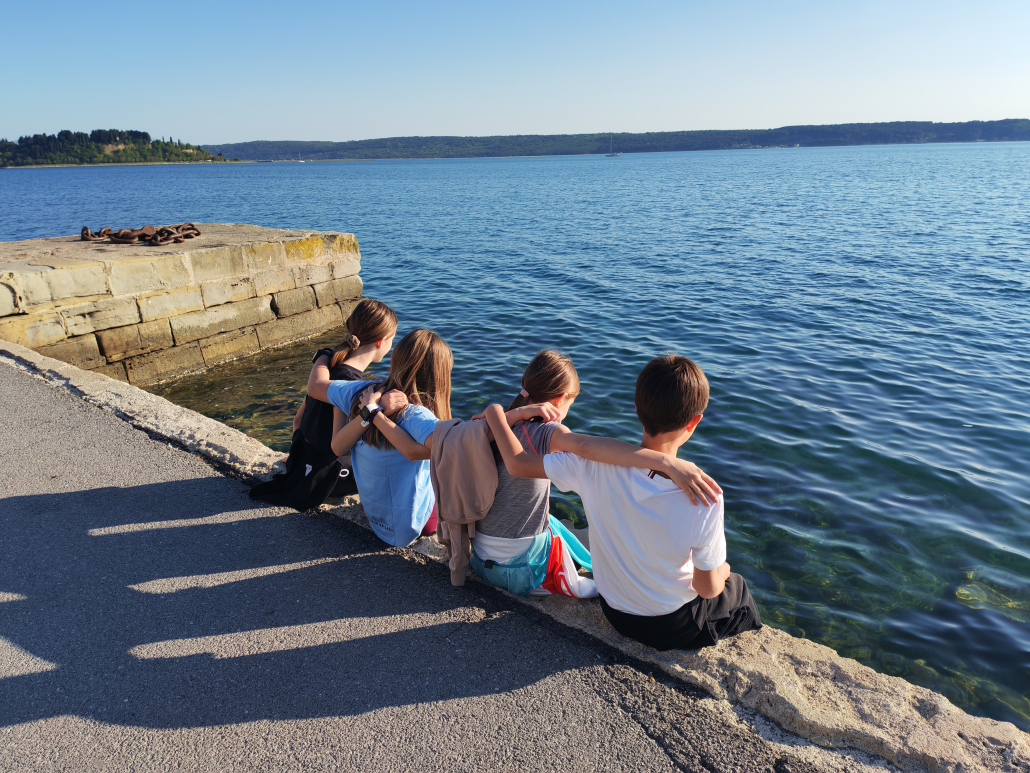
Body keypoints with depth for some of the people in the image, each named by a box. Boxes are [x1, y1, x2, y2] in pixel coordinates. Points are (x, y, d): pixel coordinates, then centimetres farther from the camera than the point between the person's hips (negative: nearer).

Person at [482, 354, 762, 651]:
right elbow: (707, 588, -20)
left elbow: (518, 464, -16)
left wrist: (495, 414, 0)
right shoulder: (704, 498, -35)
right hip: (672, 628, -3)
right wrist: (722, 571, 4)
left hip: (614, 613, 3)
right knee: (737, 587, 29)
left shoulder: (598, 465, -29)